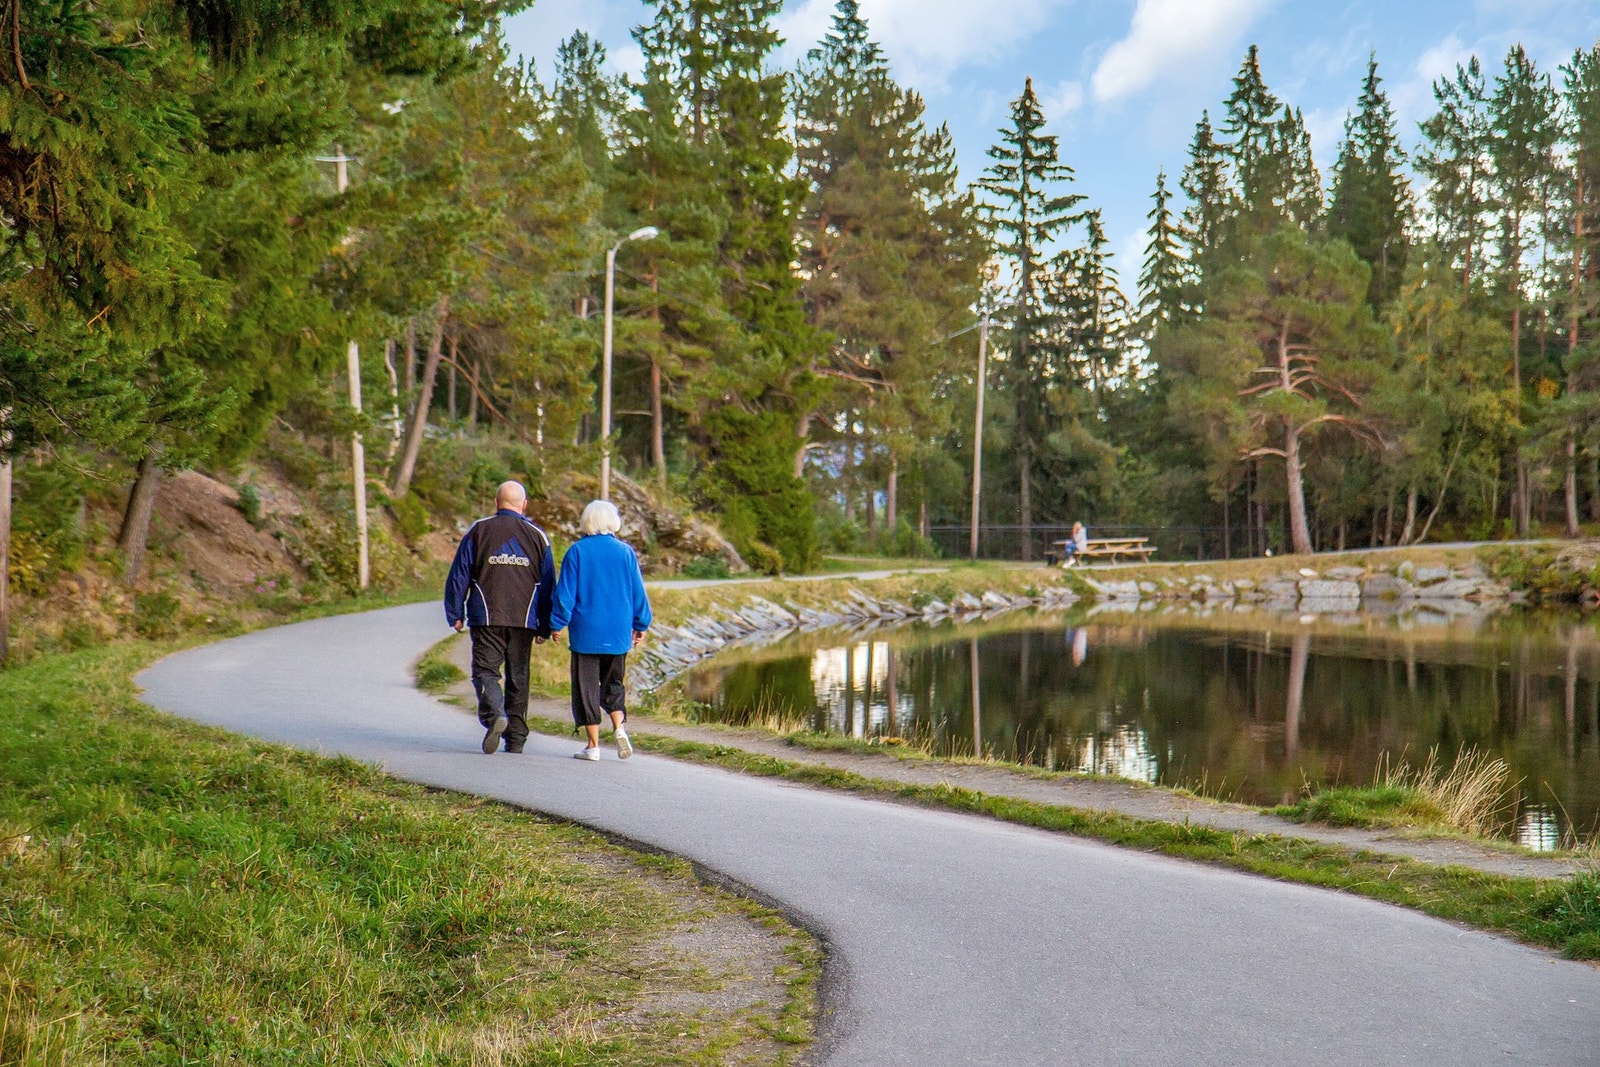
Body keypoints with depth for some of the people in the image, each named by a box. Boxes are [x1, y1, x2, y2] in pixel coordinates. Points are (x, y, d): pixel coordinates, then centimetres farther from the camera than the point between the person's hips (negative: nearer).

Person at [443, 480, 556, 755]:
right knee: (518, 677, 9)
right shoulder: (537, 536, 8)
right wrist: (545, 627, 15)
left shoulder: (477, 531, 2)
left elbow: (459, 575, 1)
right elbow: (548, 585, 10)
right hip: (524, 620, 2)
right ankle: (516, 738, 11)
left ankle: (494, 715, -28)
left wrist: (455, 614, 8)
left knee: (485, 670, -1)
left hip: (486, 618, -2)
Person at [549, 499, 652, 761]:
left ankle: (593, 745, 4)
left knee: (586, 688, 5)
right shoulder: (626, 552, 1)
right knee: (614, 683, 16)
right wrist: (641, 625, 15)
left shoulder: (577, 552, -5)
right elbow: (638, 592, 5)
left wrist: (557, 624, 5)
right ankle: (619, 727, -6)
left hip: (586, 633, -2)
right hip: (618, 633, 2)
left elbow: (565, 593, -4)